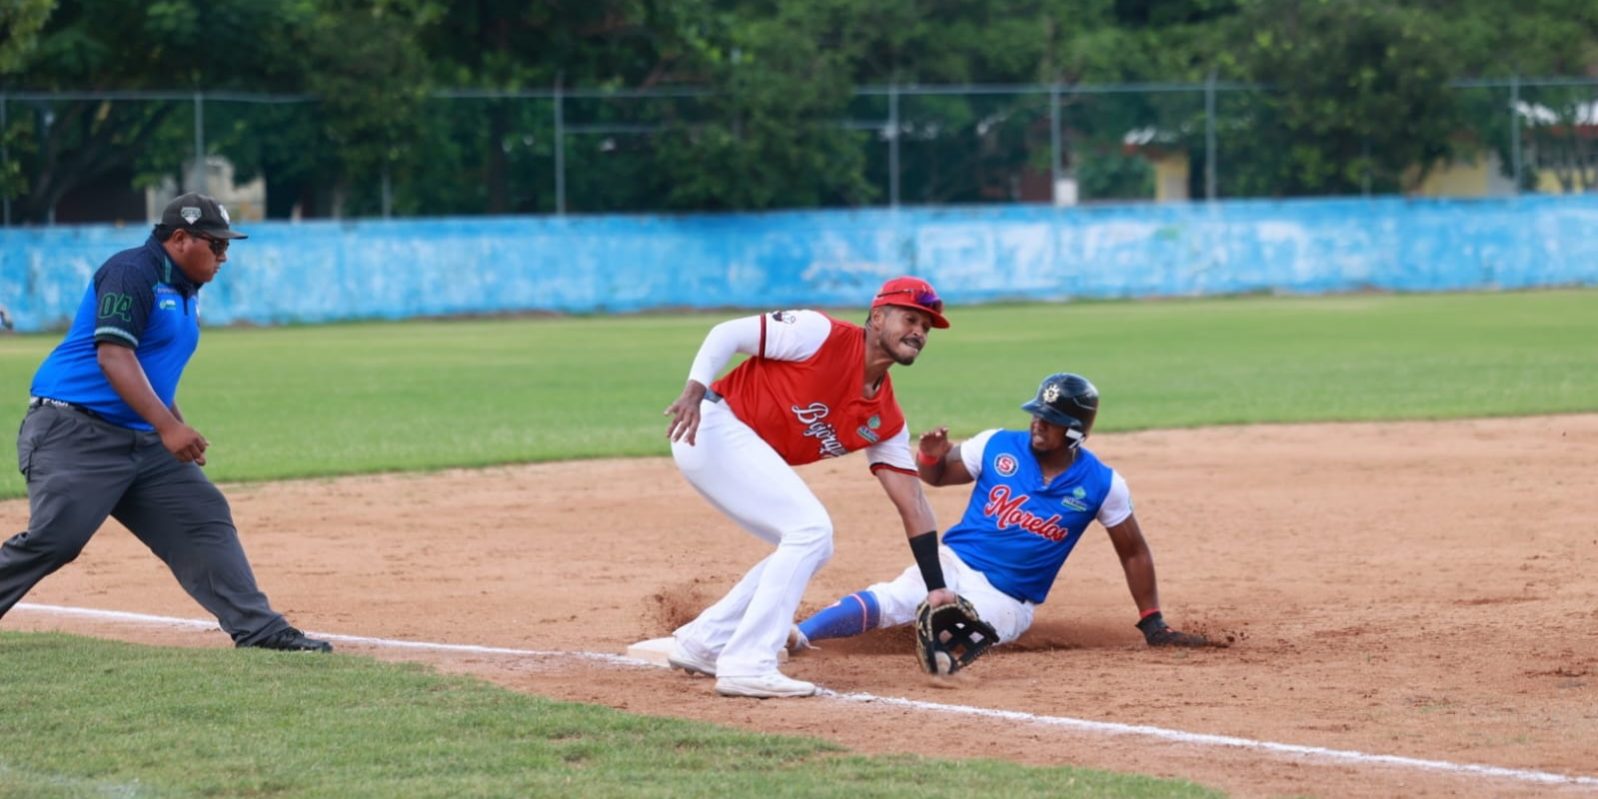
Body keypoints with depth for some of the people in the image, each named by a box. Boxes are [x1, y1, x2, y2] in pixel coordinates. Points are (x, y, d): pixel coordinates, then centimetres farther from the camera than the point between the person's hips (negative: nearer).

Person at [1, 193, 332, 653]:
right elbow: (113, 356, -23)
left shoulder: (185, 292, 16)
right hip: (74, 430, -9)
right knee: (52, 540, -17)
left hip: (144, 441, 9)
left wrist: (182, 436, 18)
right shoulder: (132, 273, -13)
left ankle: (258, 629, 1)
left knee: (205, 519, 2)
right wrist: (168, 427, -30)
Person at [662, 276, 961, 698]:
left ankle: (702, 642, 17)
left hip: (748, 455, 9)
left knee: (811, 546, 12)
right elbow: (728, 333, -14)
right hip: (711, 427, -9)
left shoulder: (885, 420, 7)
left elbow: (912, 502, 5)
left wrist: (937, 589, -1)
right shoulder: (822, 334, -14)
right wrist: (694, 391, -30)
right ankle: (747, 665, -18)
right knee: (810, 528, -16)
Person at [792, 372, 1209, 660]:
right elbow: (936, 475, 13)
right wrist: (931, 456, -11)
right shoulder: (998, 447, 1)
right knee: (892, 600, -32)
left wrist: (1153, 624, 3)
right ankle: (793, 636, -44)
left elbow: (1134, 553, 6)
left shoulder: (1101, 484, -2)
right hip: (953, 564, -2)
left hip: (1005, 601, 2)